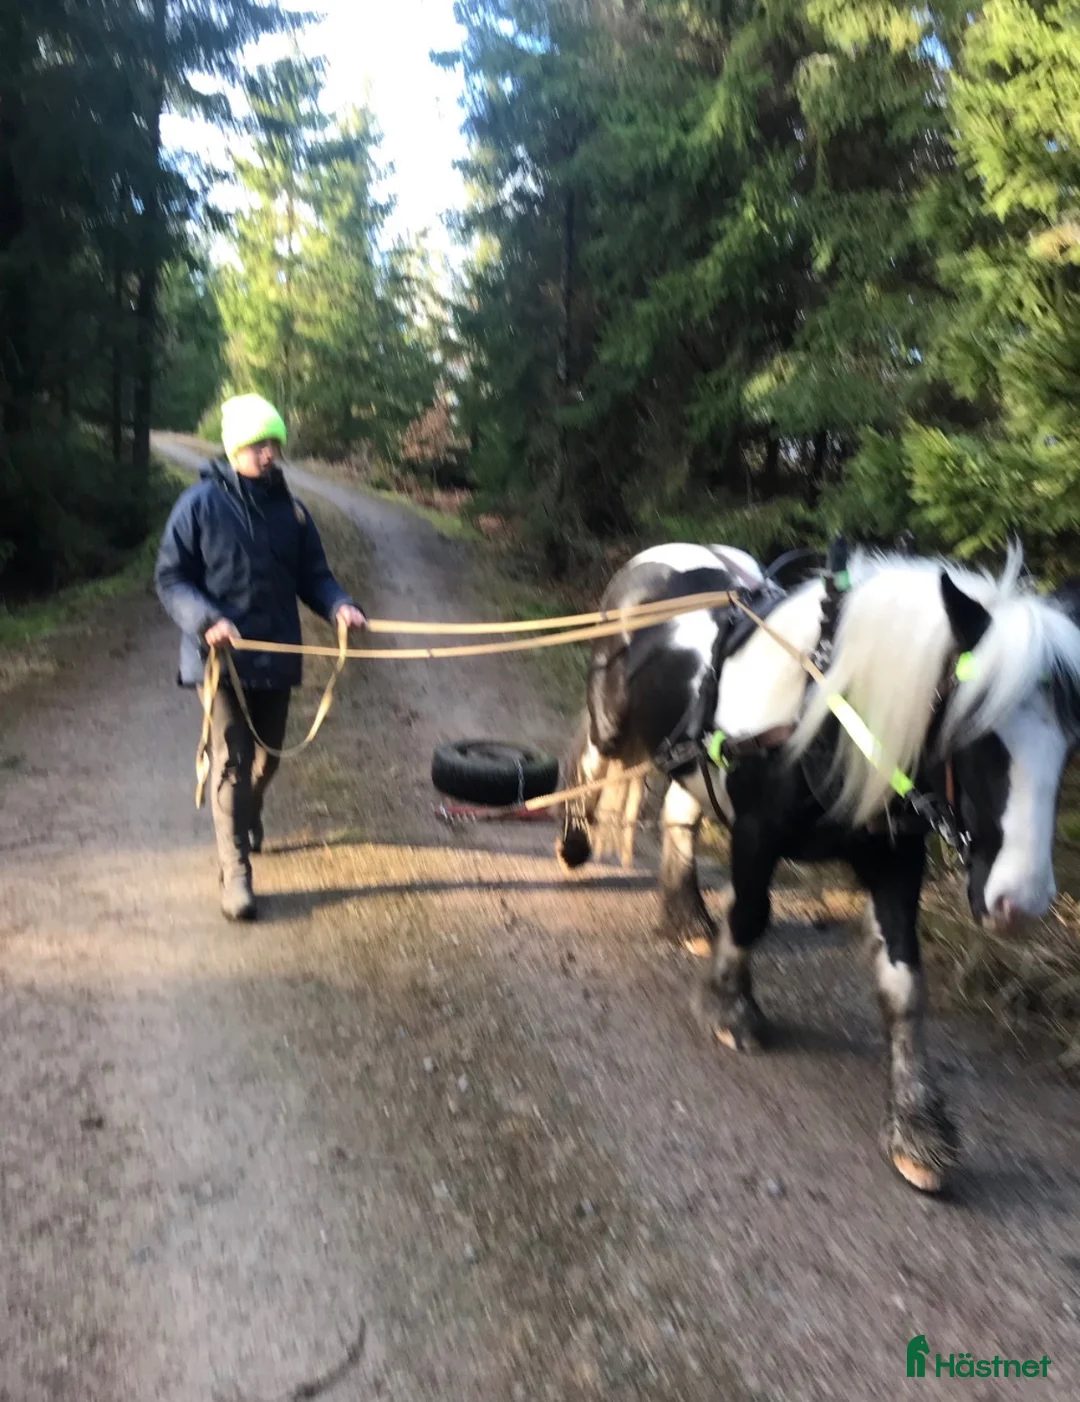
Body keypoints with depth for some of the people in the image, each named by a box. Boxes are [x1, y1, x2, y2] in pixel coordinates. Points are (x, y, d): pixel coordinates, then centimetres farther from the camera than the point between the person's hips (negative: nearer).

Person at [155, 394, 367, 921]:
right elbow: (170, 578, -6)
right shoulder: (201, 503, -7)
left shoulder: (290, 509, 5)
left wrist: (339, 605, -12)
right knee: (232, 762, -7)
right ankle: (235, 872, 0)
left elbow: (312, 576, 9)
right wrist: (206, 620, -23)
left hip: (277, 655, 4)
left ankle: (245, 823, 46)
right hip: (222, 657, -4)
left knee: (266, 756, 17)